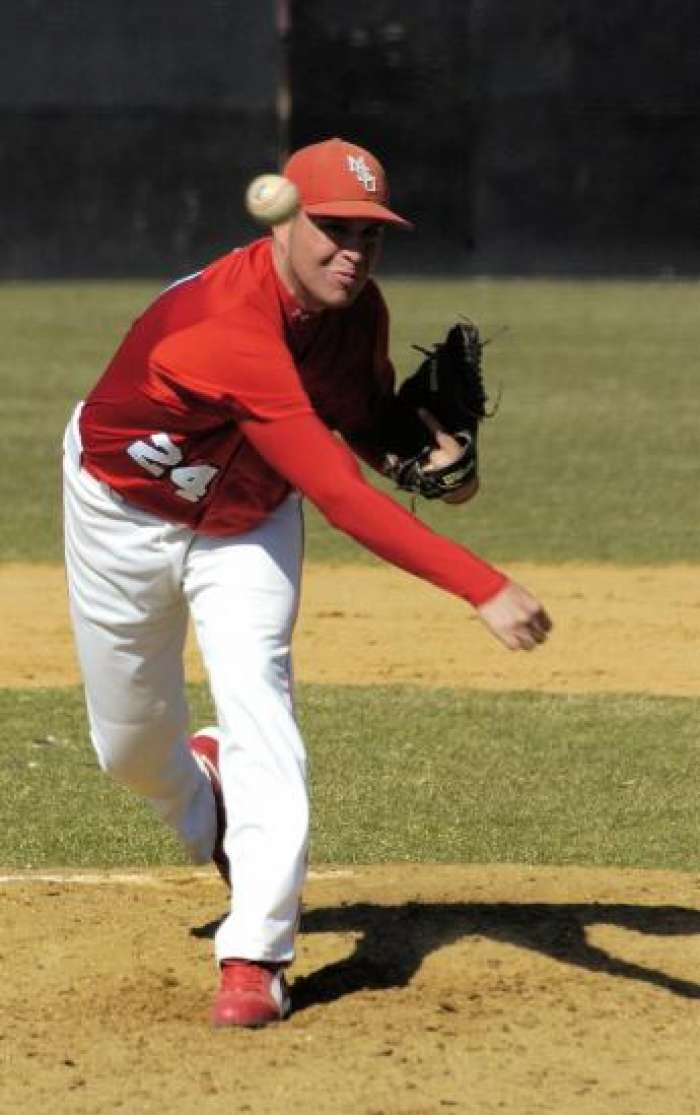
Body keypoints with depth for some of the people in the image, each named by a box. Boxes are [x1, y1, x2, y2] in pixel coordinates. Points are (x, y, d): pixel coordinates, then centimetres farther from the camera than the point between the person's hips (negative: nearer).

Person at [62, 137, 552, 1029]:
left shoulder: (355, 312, -18)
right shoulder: (228, 329, -42)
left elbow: (364, 421, 4)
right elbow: (340, 497, -49)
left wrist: (429, 453, -21)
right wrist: (484, 588, -55)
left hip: (248, 519, 4)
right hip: (125, 511, -4)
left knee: (256, 697, -18)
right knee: (128, 743, 11)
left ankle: (256, 958, -19)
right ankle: (200, 805, 49)